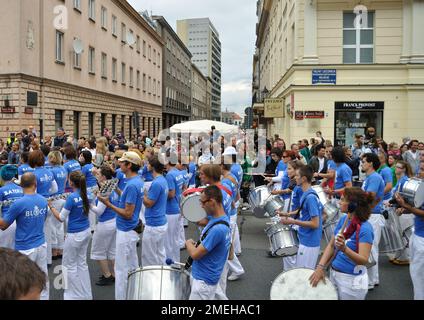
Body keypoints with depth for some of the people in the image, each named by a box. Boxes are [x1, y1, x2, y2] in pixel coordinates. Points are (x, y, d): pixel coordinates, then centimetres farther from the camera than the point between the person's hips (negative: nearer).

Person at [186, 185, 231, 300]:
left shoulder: (217, 229, -29)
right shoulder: (221, 219, 1)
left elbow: (195, 254, -21)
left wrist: (188, 243, -4)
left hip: (203, 280, -9)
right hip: (204, 276, 9)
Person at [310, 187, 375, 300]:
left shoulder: (365, 229, -21)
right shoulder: (343, 219, 0)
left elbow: (364, 260, -27)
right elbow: (331, 245, 3)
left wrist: (344, 249, -43)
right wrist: (320, 267, -8)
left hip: (352, 280, -7)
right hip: (333, 274, 7)